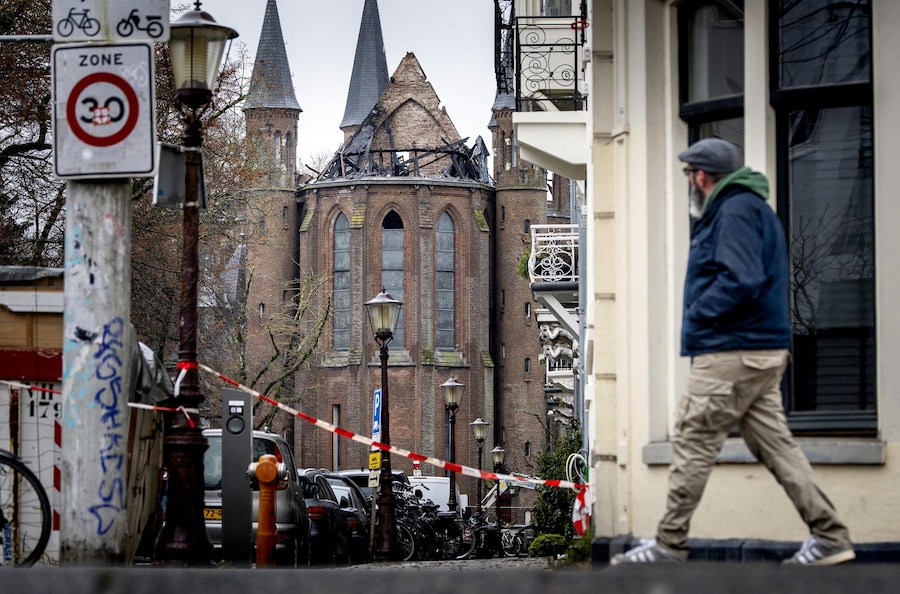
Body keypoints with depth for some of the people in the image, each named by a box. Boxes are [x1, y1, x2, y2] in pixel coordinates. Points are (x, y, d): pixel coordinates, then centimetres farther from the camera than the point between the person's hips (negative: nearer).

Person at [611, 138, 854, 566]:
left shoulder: (735, 212, -12)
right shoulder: (755, 209, 21)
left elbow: (743, 281, -24)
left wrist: (697, 315, -13)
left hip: (731, 354, -10)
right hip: (765, 352, 10)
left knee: (692, 445, -4)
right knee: (774, 443, 8)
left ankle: (669, 546, 0)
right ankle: (829, 536, 3)